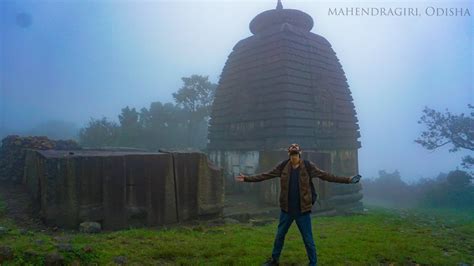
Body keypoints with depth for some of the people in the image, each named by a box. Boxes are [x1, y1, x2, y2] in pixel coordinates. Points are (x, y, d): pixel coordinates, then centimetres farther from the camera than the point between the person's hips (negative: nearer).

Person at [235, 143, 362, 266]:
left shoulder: (308, 166, -8)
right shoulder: (283, 166, -3)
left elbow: (326, 175, -8)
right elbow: (265, 175, 0)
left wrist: (347, 179, -14)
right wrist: (246, 178, -4)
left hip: (302, 210, -2)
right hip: (286, 209, 3)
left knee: (308, 238, 7)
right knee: (279, 235, 17)